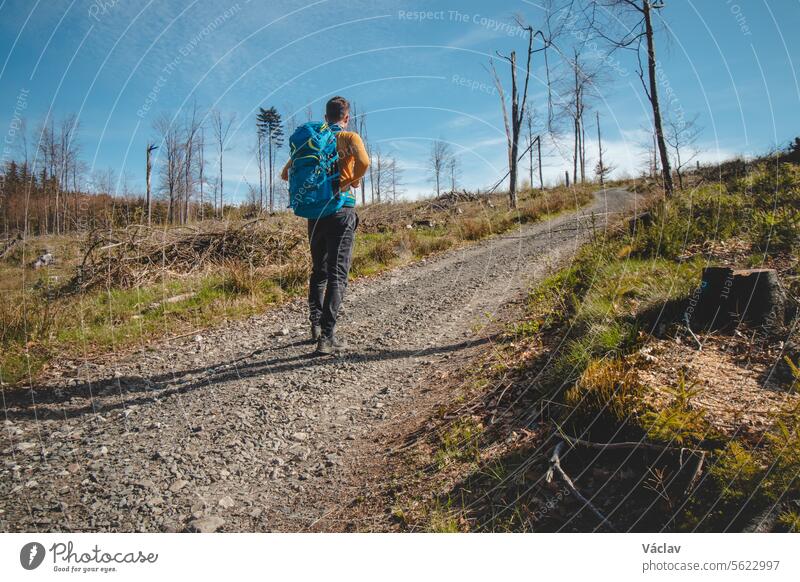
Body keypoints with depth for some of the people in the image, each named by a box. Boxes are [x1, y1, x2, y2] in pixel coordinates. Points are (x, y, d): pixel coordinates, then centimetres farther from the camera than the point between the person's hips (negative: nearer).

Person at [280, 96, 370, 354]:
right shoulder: (350, 137, -1)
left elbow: (286, 174, 14)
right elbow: (363, 162, -22)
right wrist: (354, 180, -4)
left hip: (315, 211, 5)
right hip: (341, 210, -5)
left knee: (318, 271, 17)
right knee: (337, 274, -6)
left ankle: (316, 325, 23)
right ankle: (327, 337, -11)